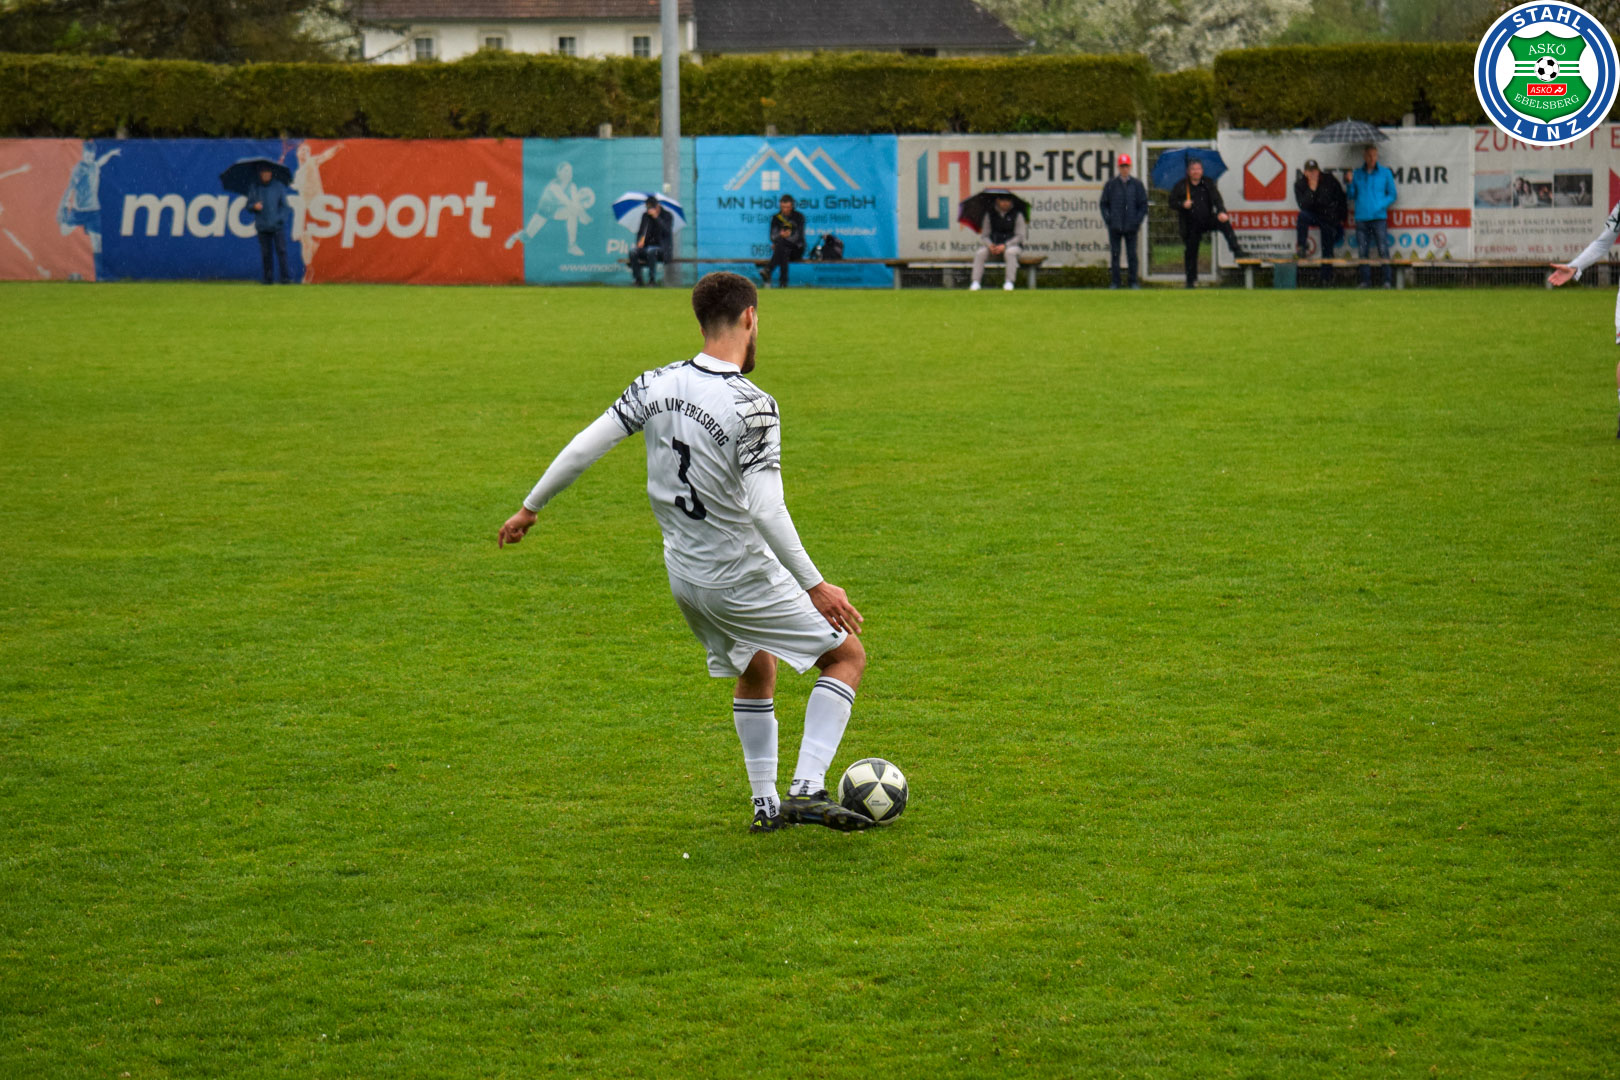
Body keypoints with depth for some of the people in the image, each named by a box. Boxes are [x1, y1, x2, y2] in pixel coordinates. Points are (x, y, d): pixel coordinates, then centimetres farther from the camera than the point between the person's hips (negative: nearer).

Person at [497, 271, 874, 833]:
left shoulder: (659, 385, -4)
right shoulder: (753, 407, -22)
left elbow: (586, 444, 0)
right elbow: (766, 510, -28)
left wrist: (531, 507, 12)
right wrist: (814, 585, -23)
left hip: (684, 574, 7)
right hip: (743, 577, -7)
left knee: (755, 672, 28)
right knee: (847, 656, 6)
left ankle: (766, 803, 28)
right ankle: (808, 788, -7)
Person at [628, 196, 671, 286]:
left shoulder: (666, 216, -1)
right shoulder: (646, 215, 12)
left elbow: (666, 232, -18)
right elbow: (640, 232, 19)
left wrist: (656, 217, -22)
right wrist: (640, 241, -4)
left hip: (662, 248, -4)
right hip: (646, 246, 4)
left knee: (651, 251, -38)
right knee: (633, 252, -26)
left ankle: (653, 279, -29)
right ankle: (638, 279, -16)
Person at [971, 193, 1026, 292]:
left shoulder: (1017, 214, -4)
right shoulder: (989, 214, 4)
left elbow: (1020, 236, -8)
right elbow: (984, 235, 4)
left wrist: (1005, 246, -21)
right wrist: (990, 245, -19)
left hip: (1013, 244, -3)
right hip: (994, 244, 3)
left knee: (1010, 252, -37)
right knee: (980, 253, -24)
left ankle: (1009, 282, -36)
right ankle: (975, 282, -28)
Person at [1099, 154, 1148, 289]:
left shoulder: (1137, 185, 6)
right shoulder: (1110, 185, 6)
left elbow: (1143, 205, 8)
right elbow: (1103, 204, 10)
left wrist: (1138, 221, -2)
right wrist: (1108, 220, -2)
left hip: (1131, 227, 0)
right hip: (1115, 227, 0)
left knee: (1132, 255, 2)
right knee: (1114, 254, 1)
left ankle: (1134, 282, 8)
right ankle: (1115, 282, 6)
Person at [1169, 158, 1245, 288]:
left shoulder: (1208, 184, 5)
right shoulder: (1180, 186, 3)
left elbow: (1217, 199, -6)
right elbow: (1172, 203, 3)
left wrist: (1222, 212, -26)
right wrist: (1182, 205, -19)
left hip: (1207, 220, 0)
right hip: (1190, 226, 0)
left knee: (1224, 223, -29)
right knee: (1190, 253, 4)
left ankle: (1237, 251, -31)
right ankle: (1191, 281, 18)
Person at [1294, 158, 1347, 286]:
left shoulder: (1330, 180, -10)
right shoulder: (1300, 184, -9)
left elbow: (1341, 200, 3)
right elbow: (1303, 206, -20)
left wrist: (1341, 220, 5)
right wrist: (1311, 190, -30)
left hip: (1330, 219, 0)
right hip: (1313, 216, 0)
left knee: (1327, 250, 0)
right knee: (1302, 215, -34)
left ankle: (1327, 279, 10)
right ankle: (1301, 247, -29)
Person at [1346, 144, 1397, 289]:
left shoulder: (1385, 173, 8)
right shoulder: (1357, 174, 14)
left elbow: (1392, 195, 9)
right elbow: (1352, 196, 17)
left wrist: (1381, 206, -7)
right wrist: (1350, 183, 0)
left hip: (1379, 217, -3)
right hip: (1361, 218, 3)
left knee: (1383, 250, -10)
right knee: (1363, 252, 1)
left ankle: (1388, 281, -9)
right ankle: (1365, 281, 7)